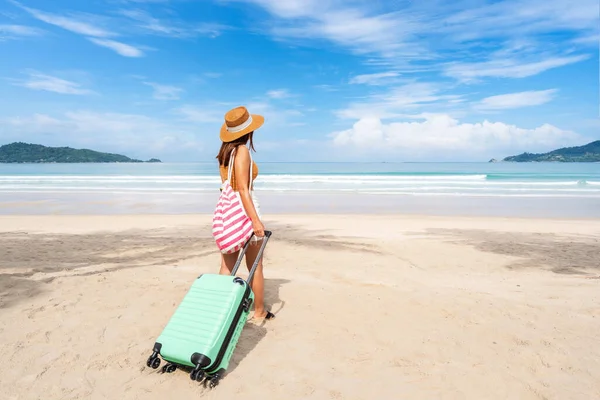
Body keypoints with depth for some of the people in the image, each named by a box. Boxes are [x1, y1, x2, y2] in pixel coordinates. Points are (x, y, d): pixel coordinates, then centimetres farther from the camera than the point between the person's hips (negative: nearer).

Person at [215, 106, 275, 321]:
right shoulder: (242, 150, -12)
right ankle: (259, 311, 20)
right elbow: (242, 189, -19)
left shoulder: (225, 151, 11)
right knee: (255, 266, 7)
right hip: (244, 208, -7)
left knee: (227, 266, 9)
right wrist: (256, 220, -23)